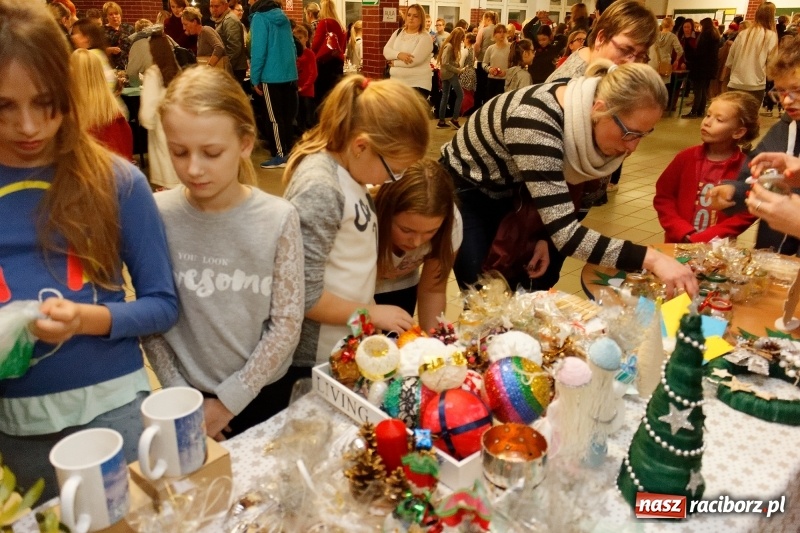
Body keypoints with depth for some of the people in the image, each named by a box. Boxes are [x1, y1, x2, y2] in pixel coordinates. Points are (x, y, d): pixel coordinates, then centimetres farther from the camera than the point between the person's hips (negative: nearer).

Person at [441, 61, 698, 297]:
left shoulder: (584, 112, -15)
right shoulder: (537, 121, -38)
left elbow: (556, 192, 1)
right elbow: (566, 234, -41)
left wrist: (542, 235, -12)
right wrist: (651, 258, -44)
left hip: (510, 191, 7)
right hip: (465, 190, -6)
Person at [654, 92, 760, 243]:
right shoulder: (687, 157, 3)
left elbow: (745, 215, -5)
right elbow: (663, 197, 2)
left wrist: (699, 239, -13)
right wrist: (684, 234, -9)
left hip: (717, 247, -2)